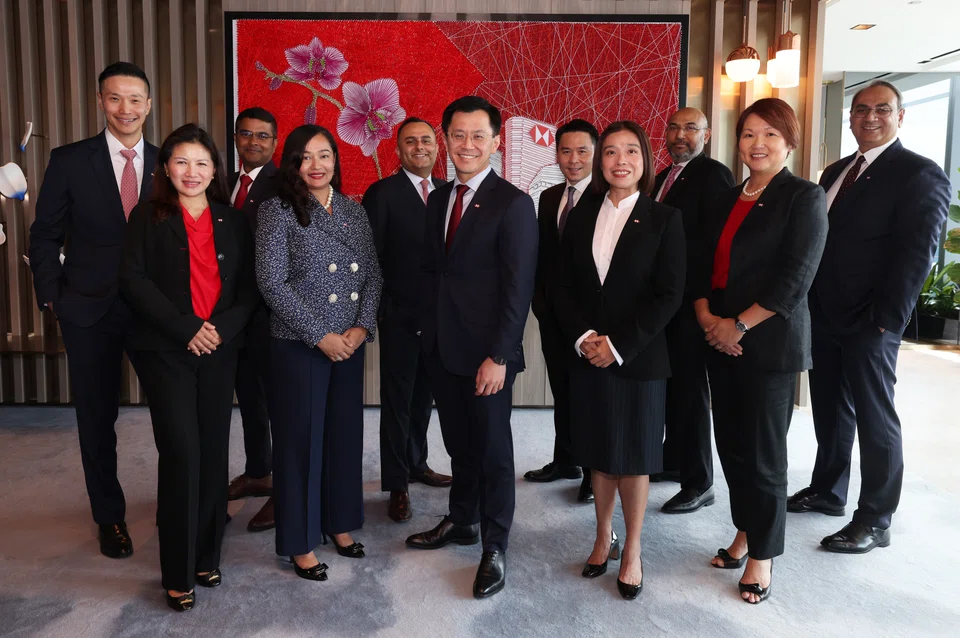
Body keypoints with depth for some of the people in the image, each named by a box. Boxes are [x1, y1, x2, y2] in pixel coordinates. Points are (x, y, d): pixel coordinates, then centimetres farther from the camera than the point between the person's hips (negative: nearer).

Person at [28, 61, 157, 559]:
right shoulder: (70, 161, -1)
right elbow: (45, 236, 3)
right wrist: (52, 298, -4)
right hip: (90, 312, 0)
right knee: (97, 417, 10)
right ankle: (109, 516, 28)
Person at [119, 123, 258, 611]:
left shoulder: (232, 222, 12)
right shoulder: (148, 217, 4)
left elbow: (248, 286, 8)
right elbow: (134, 280, -5)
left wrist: (223, 328, -9)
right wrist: (186, 328, -14)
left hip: (219, 350, 3)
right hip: (165, 350, -3)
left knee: (213, 453, 5)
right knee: (181, 453, -8)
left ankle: (206, 557, 21)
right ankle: (178, 574, 5)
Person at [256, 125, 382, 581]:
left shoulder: (354, 210, 9)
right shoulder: (278, 210, -5)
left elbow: (373, 275, 8)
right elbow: (272, 282, -12)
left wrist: (362, 328, -7)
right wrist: (320, 336, -14)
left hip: (350, 344, 5)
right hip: (298, 346, -4)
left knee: (345, 434, 13)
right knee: (300, 439, 5)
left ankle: (339, 523, 33)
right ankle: (301, 543, 21)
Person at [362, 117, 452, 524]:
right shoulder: (382, 193, -6)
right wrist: (379, 305, -9)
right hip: (400, 316, -5)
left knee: (423, 396, 17)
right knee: (397, 400, 4)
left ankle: (417, 463, 34)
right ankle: (397, 484, 14)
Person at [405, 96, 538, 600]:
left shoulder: (513, 204, -11)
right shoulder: (439, 198, 11)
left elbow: (518, 289, -15)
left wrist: (498, 356, -17)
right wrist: (427, 331, 7)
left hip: (486, 352, -6)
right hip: (441, 347, 6)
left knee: (493, 449, 7)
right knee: (459, 444, 19)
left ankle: (494, 548, 22)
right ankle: (462, 522, 38)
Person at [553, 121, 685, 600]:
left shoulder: (664, 219, -3)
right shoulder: (580, 217, 6)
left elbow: (669, 295, -9)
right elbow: (563, 287, 5)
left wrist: (618, 344, -15)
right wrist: (582, 337, -11)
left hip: (639, 358, -3)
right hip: (587, 357, 3)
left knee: (634, 457, 7)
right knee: (599, 453, 13)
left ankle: (632, 551, 24)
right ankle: (603, 538, 30)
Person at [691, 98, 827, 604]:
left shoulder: (804, 198, -5)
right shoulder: (727, 200, 14)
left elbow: (795, 278, -14)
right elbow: (704, 265, 12)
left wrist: (739, 325, -15)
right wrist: (707, 317, -4)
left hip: (770, 342, -6)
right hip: (720, 340, 6)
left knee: (763, 451, 2)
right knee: (730, 443, 11)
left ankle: (762, 554, 19)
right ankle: (745, 531, 30)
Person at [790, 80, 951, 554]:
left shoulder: (921, 175, -6)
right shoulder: (835, 172, 15)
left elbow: (916, 254, -12)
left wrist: (886, 320, -16)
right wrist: (809, 303, 7)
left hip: (869, 323, -7)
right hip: (823, 317, 7)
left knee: (875, 418, 2)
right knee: (830, 410, 17)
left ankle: (874, 522, 14)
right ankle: (827, 491, 33)